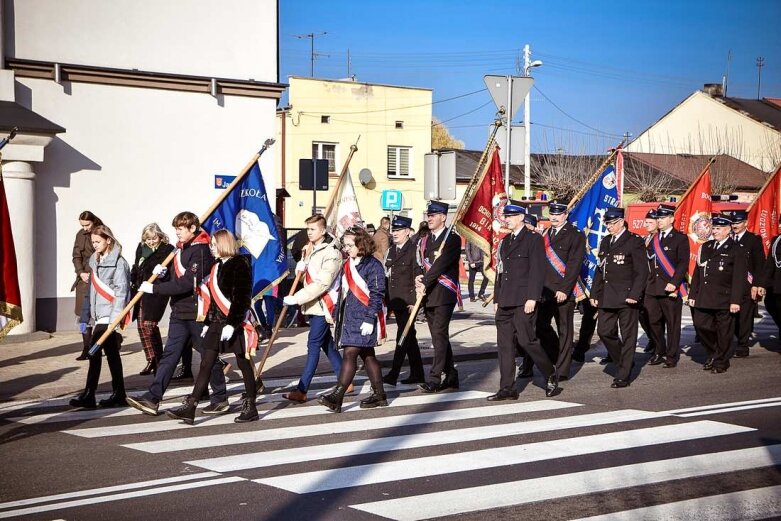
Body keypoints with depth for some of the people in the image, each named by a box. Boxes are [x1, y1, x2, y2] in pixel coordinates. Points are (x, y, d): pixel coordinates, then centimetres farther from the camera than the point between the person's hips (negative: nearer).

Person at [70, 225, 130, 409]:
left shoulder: (118, 262, -9)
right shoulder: (95, 261, 16)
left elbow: (121, 292, -14)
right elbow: (91, 290, 18)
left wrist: (114, 320, -19)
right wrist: (85, 317, 15)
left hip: (109, 316, -8)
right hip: (99, 316, 8)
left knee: (95, 353, -11)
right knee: (112, 355, 9)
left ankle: (89, 395, -7)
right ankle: (118, 395, 14)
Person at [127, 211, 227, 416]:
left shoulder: (201, 251, -15)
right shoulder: (181, 248, 14)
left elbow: (187, 283, -23)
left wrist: (155, 288, -21)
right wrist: (162, 273, -1)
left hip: (197, 313, -8)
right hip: (179, 312, 8)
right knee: (169, 355, 3)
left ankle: (221, 399, 15)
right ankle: (152, 398, 0)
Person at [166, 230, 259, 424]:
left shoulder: (239, 265, -10)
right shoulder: (216, 266, 16)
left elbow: (242, 298, -17)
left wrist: (232, 324, -22)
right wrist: (207, 323, 16)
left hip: (235, 324, -8)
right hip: (216, 324, 8)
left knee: (244, 364, 3)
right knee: (206, 364, 3)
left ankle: (250, 407, 14)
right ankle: (189, 408, 0)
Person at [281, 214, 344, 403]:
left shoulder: (331, 253, -16)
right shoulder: (309, 249, 12)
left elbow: (322, 284, -24)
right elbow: (306, 274, 27)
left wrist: (295, 298, -25)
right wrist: (300, 267, 1)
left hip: (323, 305, -9)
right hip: (312, 304, 9)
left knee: (313, 345, -9)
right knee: (326, 344, 13)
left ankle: (301, 390, -9)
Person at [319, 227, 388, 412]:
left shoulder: (373, 265, -11)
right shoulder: (347, 265, 14)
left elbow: (377, 294, -15)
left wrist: (370, 319, -20)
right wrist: (337, 314, 20)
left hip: (364, 319, -9)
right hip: (350, 317, 9)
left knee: (350, 354, -13)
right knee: (367, 355, 13)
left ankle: (337, 396, -15)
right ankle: (379, 395, 20)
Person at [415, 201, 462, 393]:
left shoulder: (452, 239, -6)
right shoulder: (424, 241, 16)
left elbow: (441, 264, -16)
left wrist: (425, 283, -18)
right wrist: (418, 280, -9)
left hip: (444, 295, -7)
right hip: (428, 296, 8)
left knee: (439, 335, -12)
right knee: (439, 337, 11)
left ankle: (434, 379, -13)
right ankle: (451, 377, 20)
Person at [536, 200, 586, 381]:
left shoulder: (575, 235, -4)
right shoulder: (545, 235, 17)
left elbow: (574, 265, -11)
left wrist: (564, 290, -19)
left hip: (563, 292, -5)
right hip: (545, 291, 6)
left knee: (564, 331, 1)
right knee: (540, 325, 0)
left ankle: (562, 370, 7)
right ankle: (555, 357, 20)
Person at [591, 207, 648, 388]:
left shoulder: (634, 241, -6)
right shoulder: (605, 242, 15)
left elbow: (641, 271, -11)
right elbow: (599, 270, 18)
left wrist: (634, 295, -19)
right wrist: (595, 294, 11)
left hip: (626, 297, -7)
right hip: (607, 297, 7)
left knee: (628, 336, 1)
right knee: (604, 331, 5)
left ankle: (623, 376, 6)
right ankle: (624, 362, 25)